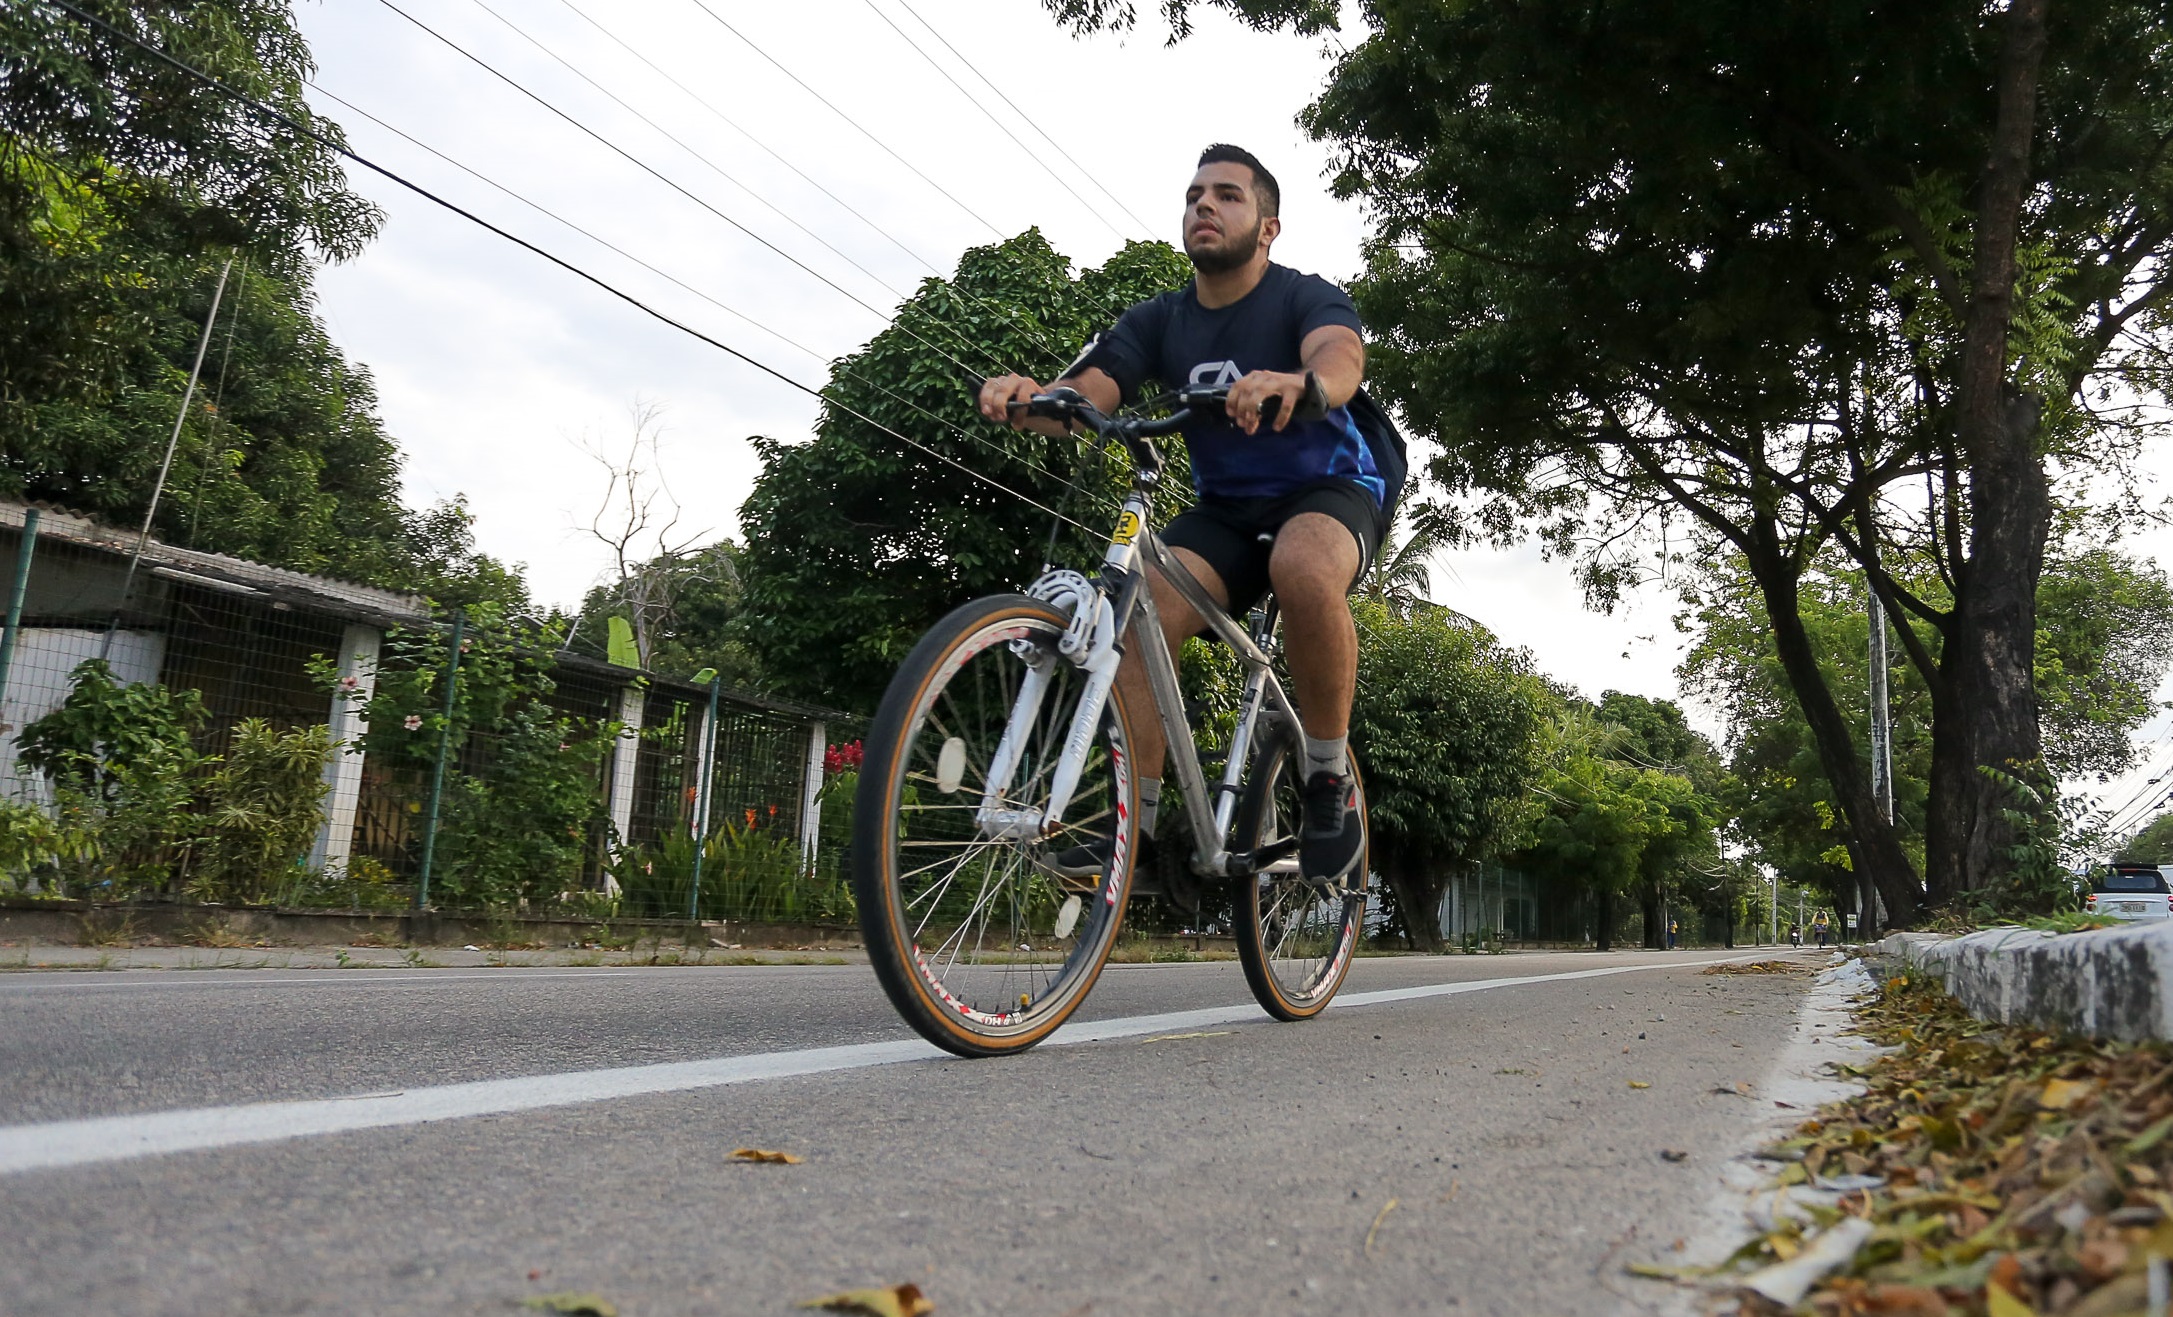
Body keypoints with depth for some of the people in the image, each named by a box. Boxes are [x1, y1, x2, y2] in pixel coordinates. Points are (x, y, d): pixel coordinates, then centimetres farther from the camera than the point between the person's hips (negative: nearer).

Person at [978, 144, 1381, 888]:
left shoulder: (1305, 298, -10)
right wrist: (1027, 398, -39)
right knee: (1140, 612, -24)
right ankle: (1134, 822, -15)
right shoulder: (1159, 321, 1)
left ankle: (1330, 783, -19)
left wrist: (1297, 383, -58)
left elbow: (1341, 355, -34)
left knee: (1304, 571, -38)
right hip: (1225, 507, 4)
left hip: (1329, 490, -3)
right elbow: (1086, 394, -15)